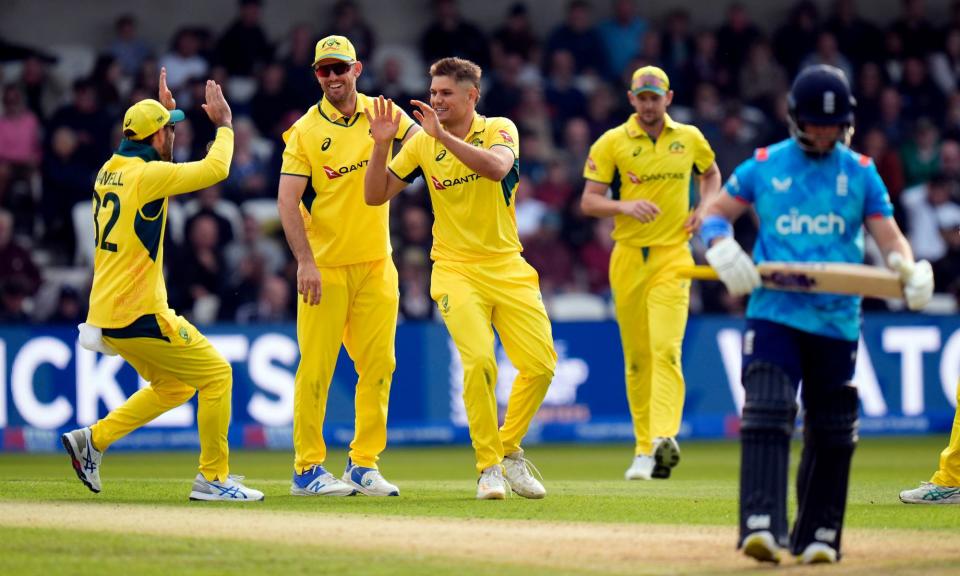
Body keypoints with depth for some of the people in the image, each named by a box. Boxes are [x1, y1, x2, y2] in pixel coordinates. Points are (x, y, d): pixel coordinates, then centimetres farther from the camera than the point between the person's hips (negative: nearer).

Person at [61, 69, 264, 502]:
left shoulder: (109, 171, 12)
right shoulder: (147, 174, -14)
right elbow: (215, 169, -13)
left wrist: (163, 111, 32)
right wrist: (224, 124, 3)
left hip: (105, 316, 9)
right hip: (139, 315, -9)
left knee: (175, 384, 21)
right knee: (215, 373, 0)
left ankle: (94, 439, 13)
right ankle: (213, 478, -1)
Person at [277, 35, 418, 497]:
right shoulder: (304, 130, -4)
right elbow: (287, 201, -10)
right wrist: (305, 262, -19)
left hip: (376, 264, 4)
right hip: (325, 267, -4)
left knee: (378, 364, 4)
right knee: (316, 368, -4)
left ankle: (363, 464, 14)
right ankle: (307, 470, 3)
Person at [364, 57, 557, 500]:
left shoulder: (499, 130, -4)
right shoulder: (422, 144, 3)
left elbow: (497, 167, -26)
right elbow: (375, 195, 3)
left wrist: (443, 135, -31)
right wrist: (381, 145, -11)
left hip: (508, 268, 1)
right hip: (456, 270, -1)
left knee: (541, 363, -6)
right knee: (479, 360, -22)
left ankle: (509, 450, 18)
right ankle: (489, 467, -7)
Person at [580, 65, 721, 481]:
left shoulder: (690, 139, 7)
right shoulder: (611, 143, 1)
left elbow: (711, 172, 27)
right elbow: (589, 201, -1)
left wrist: (704, 209, 8)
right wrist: (625, 205, -20)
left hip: (672, 256, -1)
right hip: (628, 257, 1)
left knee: (666, 348, -18)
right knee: (635, 357, 6)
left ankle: (663, 438, -32)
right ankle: (644, 447, 14)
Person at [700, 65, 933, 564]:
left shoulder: (860, 173, 7)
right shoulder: (763, 166, 4)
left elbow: (887, 233, 3)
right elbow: (716, 213, 10)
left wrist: (908, 267, -18)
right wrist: (722, 249, -12)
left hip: (837, 321, 2)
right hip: (773, 314, -2)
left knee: (830, 433, 7)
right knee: (766, 414, -18)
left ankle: (818, 535, 18)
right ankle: (762, 526, -26)